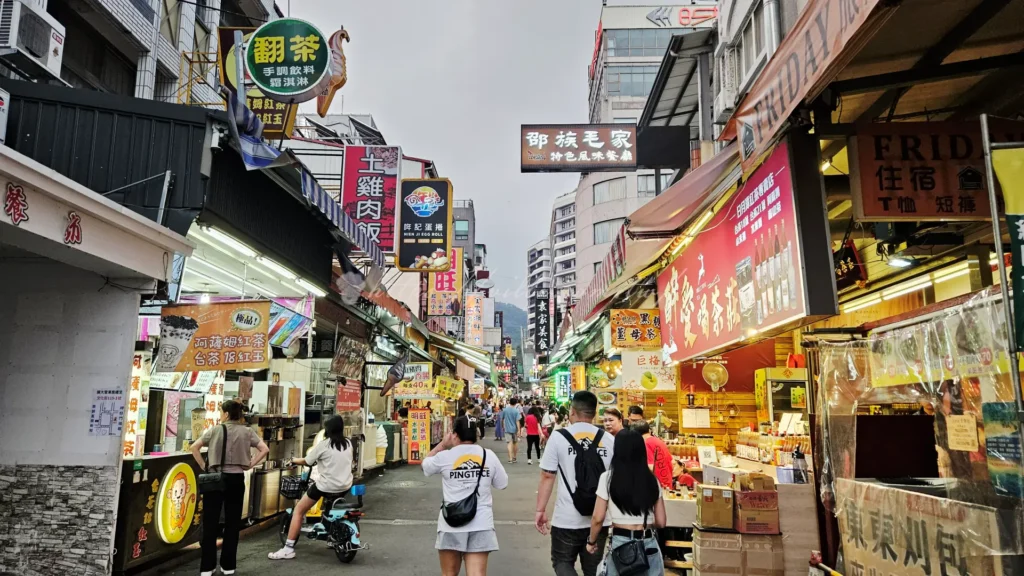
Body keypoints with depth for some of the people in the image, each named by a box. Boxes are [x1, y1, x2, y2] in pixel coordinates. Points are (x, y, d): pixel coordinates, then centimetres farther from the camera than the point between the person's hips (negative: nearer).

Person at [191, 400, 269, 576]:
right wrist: (249, 465, 2)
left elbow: (194, 447, -8)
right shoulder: (247, 432, 1)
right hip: (236, 479, 1)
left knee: (210, 523, 6)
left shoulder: (215, 430, -3)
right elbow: (265, 450, -5)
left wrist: (203, 466, 1)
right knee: (233, 523, 10)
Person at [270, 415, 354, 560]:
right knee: (330, 503, 39)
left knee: (298, 510, 7)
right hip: (345, 487, 6)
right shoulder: (348, 444, 5)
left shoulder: (324, 444, -10)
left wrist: (294, 460, 19)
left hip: (326, 486, -6)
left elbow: (306, 462, 0)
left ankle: (288, 548, 2)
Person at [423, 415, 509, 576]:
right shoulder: (489, 455, 1)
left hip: (451, 524, -1)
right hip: (481, 524, 1)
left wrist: (443, 444, 20)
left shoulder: (445, 456, -4)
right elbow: (502, 484, 12)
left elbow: (425, 464, 16)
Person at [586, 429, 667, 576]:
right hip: (649, 544, 3)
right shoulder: (652, 480, 4)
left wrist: (591, 542, 12)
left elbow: (598, 518, -5)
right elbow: (661, 521, 7)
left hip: (620, 543, -2)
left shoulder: (608, 477, -5)